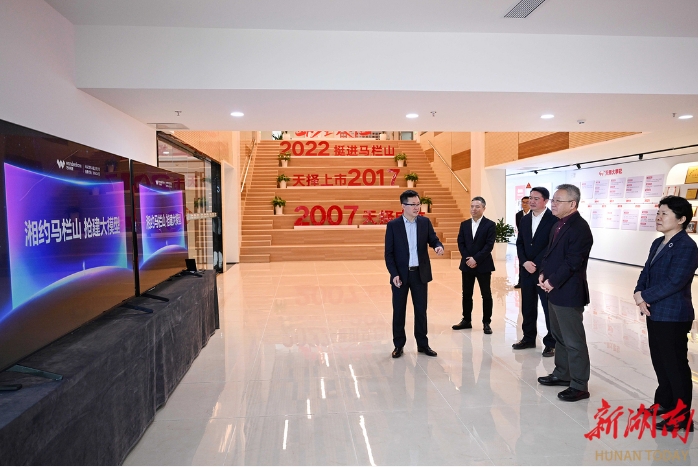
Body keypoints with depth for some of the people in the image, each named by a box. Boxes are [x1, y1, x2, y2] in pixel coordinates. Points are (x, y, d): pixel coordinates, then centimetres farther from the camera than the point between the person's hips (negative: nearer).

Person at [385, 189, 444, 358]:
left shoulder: (425, 222, 2)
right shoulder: (393, 225, -6)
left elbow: (433, 239, 2)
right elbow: (389, 253, -6)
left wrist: (439, 246, -23)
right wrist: (394, 274, -14)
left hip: (420, 273, 2)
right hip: (400, 274, -2)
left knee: (421, 310, 10)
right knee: (399, 311, 6)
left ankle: (423, 344, 23)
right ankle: (398, 345, 20)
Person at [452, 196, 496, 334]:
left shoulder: (490, 225, -4)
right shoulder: (464, 224, 8)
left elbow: (489, 245, -11)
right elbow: (460, 243, 4)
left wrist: (475, 259, -17)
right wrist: (468, 259, -9)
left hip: (483, 265, -4)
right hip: (467, 264, 4)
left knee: (486, 295, 4)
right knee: (466, 294, 10)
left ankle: (486, 323, 13)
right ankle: (466, 320, 21)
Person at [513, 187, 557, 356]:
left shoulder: (554, 219, -9)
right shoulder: (524, 220, 11)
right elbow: (519, 244, 9)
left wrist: (536, 264, -16)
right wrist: (525, 262, -7)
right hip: (526, 271, 6)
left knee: (549, 308, 4)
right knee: (527, 307, 13)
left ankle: (551, 343, 15)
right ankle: (529, 338, 26)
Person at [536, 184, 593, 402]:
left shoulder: (580, 228, -17)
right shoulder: (558, 225, 13)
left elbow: (572, 262, -21)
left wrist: (552, 282, -15)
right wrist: (543, 274, 2)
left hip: (569, 292, -10)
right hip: (554, 290, 10)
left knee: (574, 340, -1)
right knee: (559, 336, 20)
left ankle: (579, 386, 10)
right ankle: (562, 374, 34)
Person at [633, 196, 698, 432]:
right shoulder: (657, 243, 12)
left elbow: (674, 282, -23)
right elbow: (646, 273, 10)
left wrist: (644, 296, -14)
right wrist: (639, 295, -8)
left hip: (673, 316, -9)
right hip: (654, 313, 9)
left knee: (675, 365, 2)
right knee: (659, 361, 20)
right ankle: (664, 402, 36)